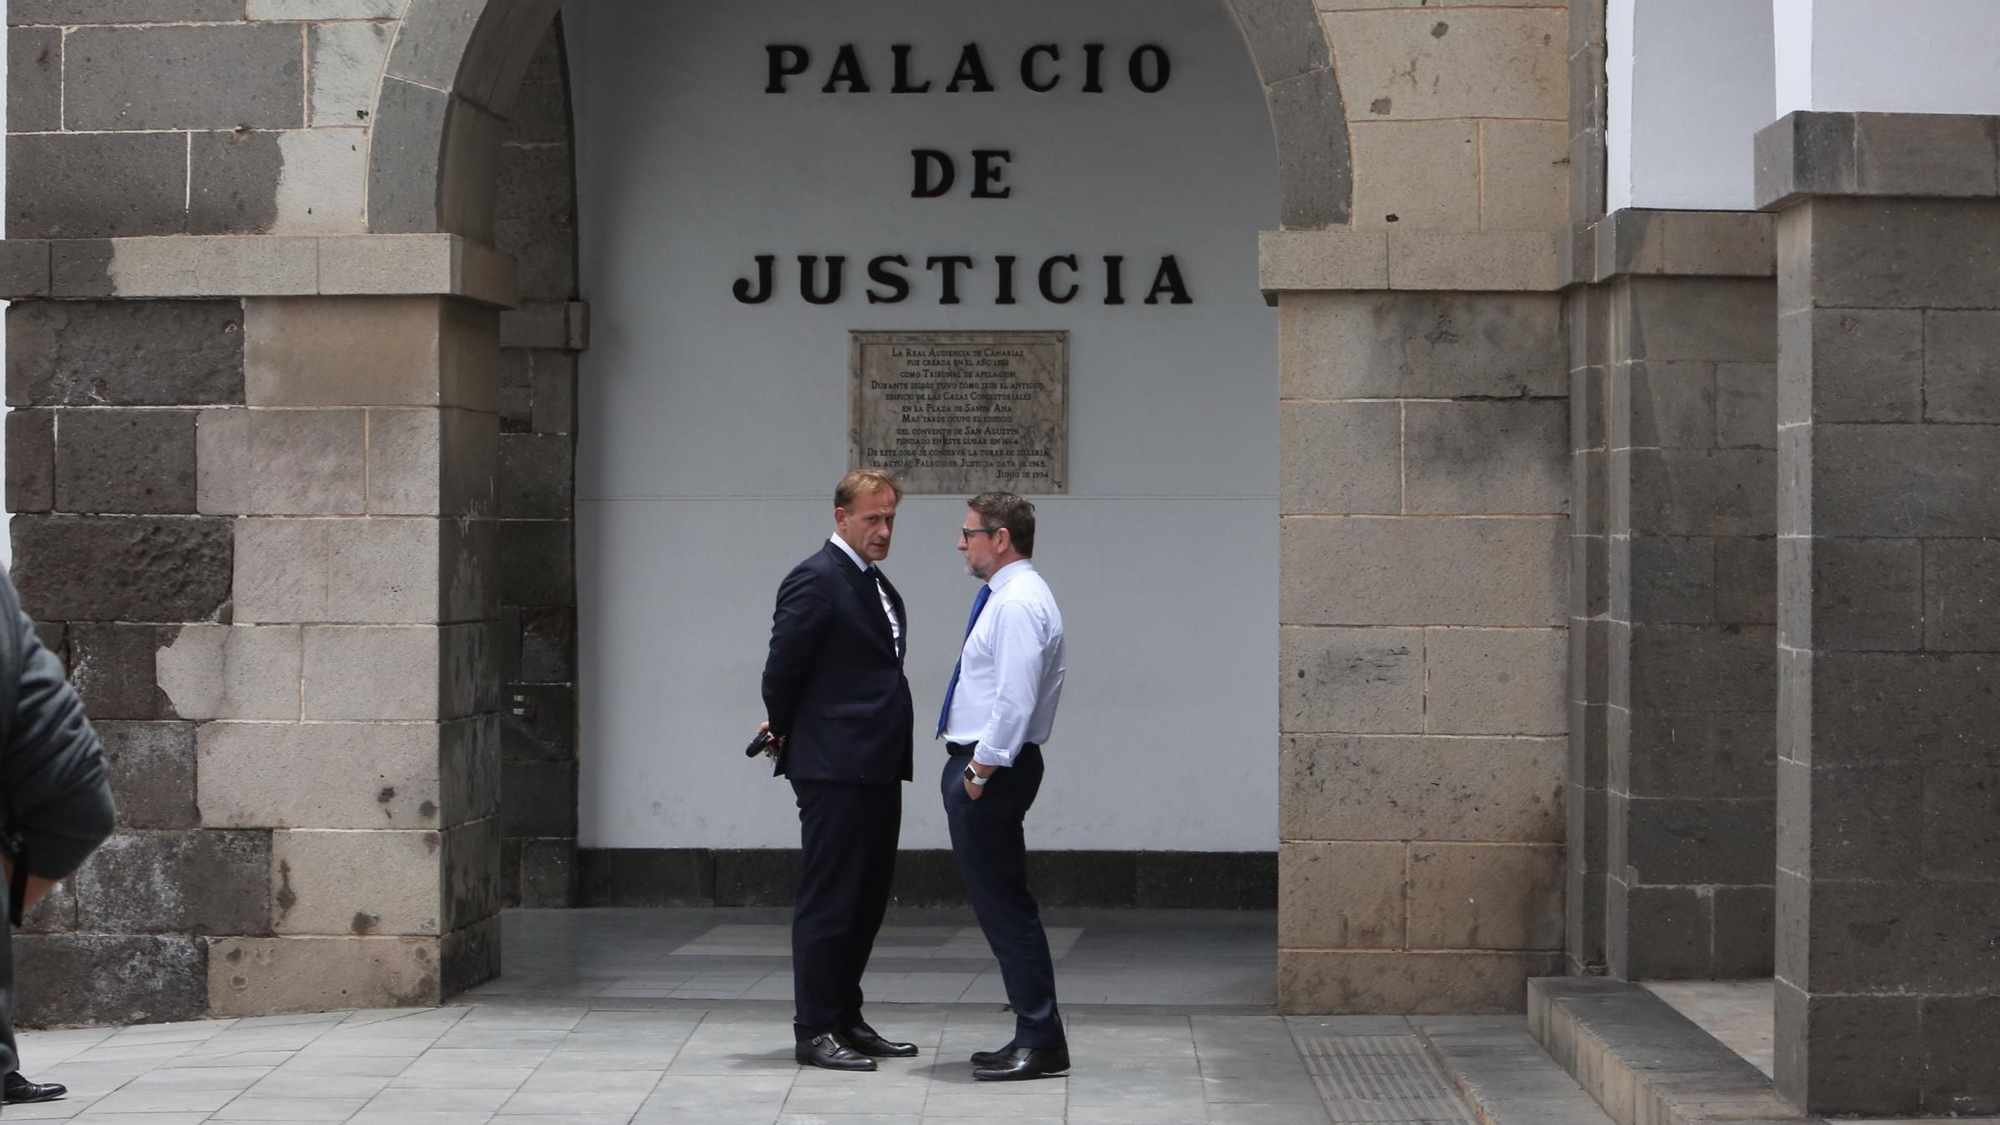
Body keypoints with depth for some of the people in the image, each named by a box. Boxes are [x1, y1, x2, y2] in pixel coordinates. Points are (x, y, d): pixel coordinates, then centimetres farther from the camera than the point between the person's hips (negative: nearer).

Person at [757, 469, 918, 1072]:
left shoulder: (879, 587, 17)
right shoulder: (816, 581, -12)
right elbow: (781, 669, -12)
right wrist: (785, 731, 4)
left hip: (878, 769, 9)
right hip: (835, 768, -9)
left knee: (866, 902, 13)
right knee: (828, 902, -4)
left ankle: (846, 1019, 21)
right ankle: (814, 1029, 2)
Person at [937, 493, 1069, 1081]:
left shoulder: (1019, 603, -16)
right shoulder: (1007, 597, 16)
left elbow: (1014, 700, -24)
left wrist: (980, 771, -20)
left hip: (992, 769, -11)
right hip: (978, 763, 11)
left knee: (1003, 905, -7)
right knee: (999, 902, 12)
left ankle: (1040, 1041, -4)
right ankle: (1034, 1034, 16)